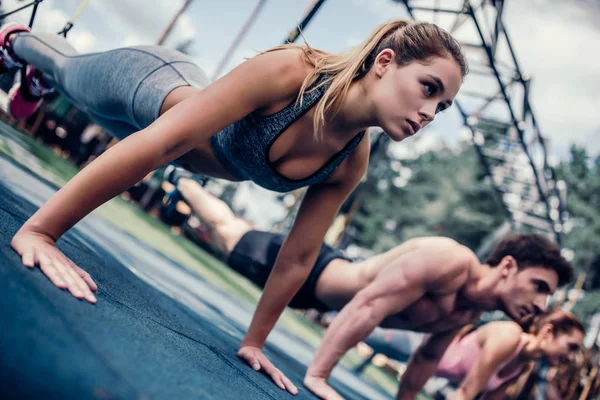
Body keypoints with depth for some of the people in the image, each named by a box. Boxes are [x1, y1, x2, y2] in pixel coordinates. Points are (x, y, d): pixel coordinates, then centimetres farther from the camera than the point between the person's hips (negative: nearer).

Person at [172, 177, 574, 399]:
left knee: (239, 231, 32)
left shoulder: (469, 313, -10)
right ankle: (183, 180, 47)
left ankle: (188, 183, 57)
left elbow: (429, 357, 7)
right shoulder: (449, 260, -39)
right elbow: (367, 305, -44)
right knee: (227, 229, 21)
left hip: (325, 286, 7)